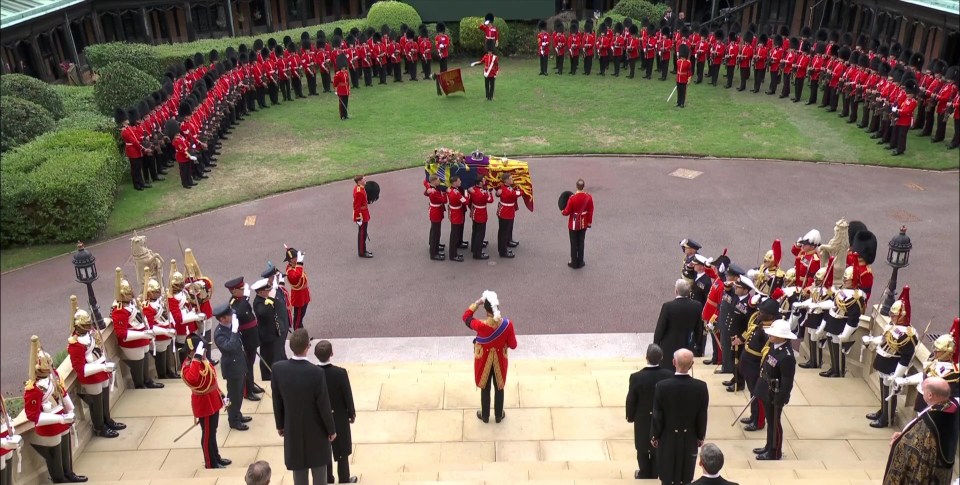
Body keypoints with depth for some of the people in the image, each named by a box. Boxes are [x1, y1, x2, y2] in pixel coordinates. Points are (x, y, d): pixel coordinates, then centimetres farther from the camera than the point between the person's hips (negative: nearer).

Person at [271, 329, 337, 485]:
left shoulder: (278, 368, -15)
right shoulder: (316, 372, -26)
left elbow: (277, 401, -3)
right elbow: (324, 405, -17)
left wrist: (280, 424, 13)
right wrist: (331, 429, -2)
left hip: (292, 429, 3)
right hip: (315, 429, -3)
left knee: (298, 469, 17)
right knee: (319, 468, 15)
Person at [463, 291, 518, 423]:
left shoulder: (480, 325, -30)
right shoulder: (507, 324, -25)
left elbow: (466, 317, -9)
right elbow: (513, 345, -13)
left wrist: (477, 303, -11)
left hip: (484, 360, -1)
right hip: (500, 360, 1)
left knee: (485, 388, 21)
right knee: (499, 388, 23)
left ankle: (485, 416, 41)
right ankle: (498, 416, 42)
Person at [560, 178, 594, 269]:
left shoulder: (572, 198, -25)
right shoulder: (589, 197, -13)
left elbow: (567, 212, -15)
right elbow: (590, 211, -4)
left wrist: (562, 211, 8)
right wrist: (589, 222, 10)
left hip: (574, 224, -3)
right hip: (583, 224, 3)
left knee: (574, 244, 11)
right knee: (581, 243, 16)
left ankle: (574, 263, 21)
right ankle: (580, 262, 25)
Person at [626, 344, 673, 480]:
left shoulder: (636, 377, -26)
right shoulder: (669, 375, -21)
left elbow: (631, 400, -14)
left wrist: (630, 416, 5)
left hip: (643, 419, -2)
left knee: (643, 449, 20)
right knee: (657, 449, 21)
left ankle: (644, 475, 34)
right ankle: (654, 475, 36)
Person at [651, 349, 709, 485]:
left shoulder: (662, 386, -23)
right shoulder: (701, 387, -19)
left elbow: (657, 416, -14)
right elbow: (702, 417, -8)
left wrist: (654, 436, 2)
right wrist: (700, 436, 9)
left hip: (668, 438, -1)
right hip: (689, 438, 1)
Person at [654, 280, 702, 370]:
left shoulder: (668, 306, -19)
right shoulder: (696, 306, -8)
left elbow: (660, 328, -11)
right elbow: (697, 328, 4)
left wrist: (655, 344, 2)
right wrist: (695, 342, 19)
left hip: (669, 347, -3)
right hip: (687, 347, 3)